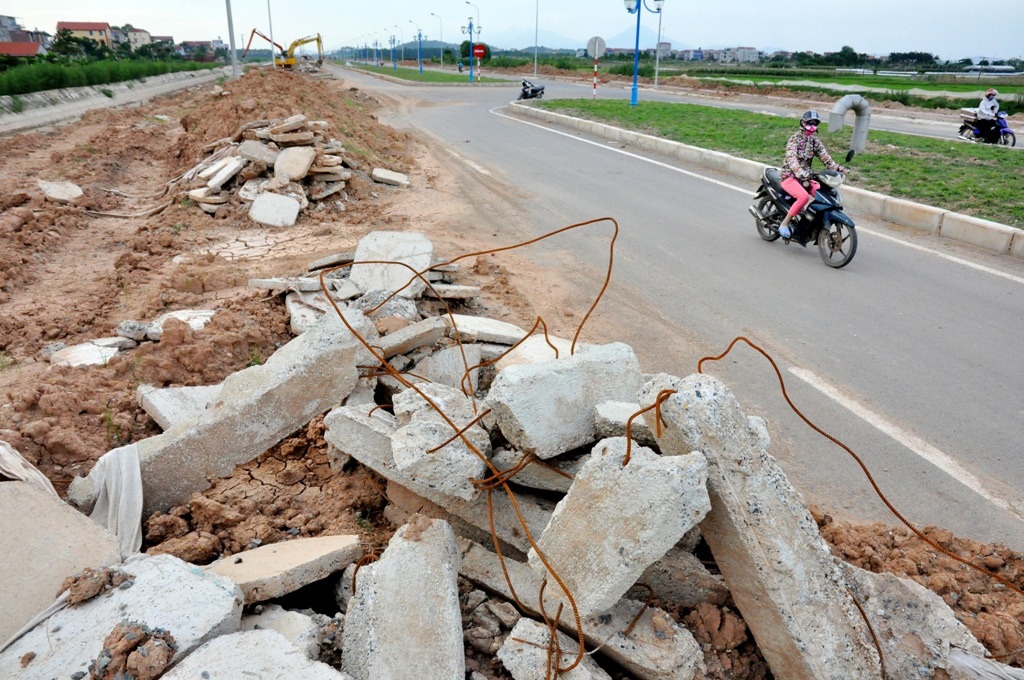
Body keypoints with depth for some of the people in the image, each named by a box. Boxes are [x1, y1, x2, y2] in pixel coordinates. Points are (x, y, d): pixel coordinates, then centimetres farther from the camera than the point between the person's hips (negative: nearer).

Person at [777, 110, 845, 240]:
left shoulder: (815, 141, 13)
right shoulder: (795, 139, -8)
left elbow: (825, 157, 4)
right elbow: (791, 158, -24)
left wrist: (837, 168, -15)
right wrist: (800, 173, -41)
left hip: (806, 177, 7)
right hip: (790, 177, -7)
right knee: (804, 196, -32)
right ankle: (784, 223, -20)